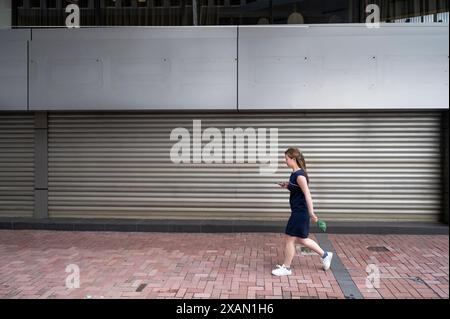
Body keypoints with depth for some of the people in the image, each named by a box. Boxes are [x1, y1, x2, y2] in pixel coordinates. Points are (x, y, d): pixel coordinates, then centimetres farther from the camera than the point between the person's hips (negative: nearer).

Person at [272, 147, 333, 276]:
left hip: (300, 212, -10)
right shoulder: (295, 174, 8)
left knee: (290, 239, 2)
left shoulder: (299, 175, -20)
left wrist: (311, 213, -24)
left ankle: (286, 268, 15)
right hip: (298, 211, 10)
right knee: (302, 239, 19)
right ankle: (325, 255, 33)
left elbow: (307, 194, -22)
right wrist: (287, 185, 6)